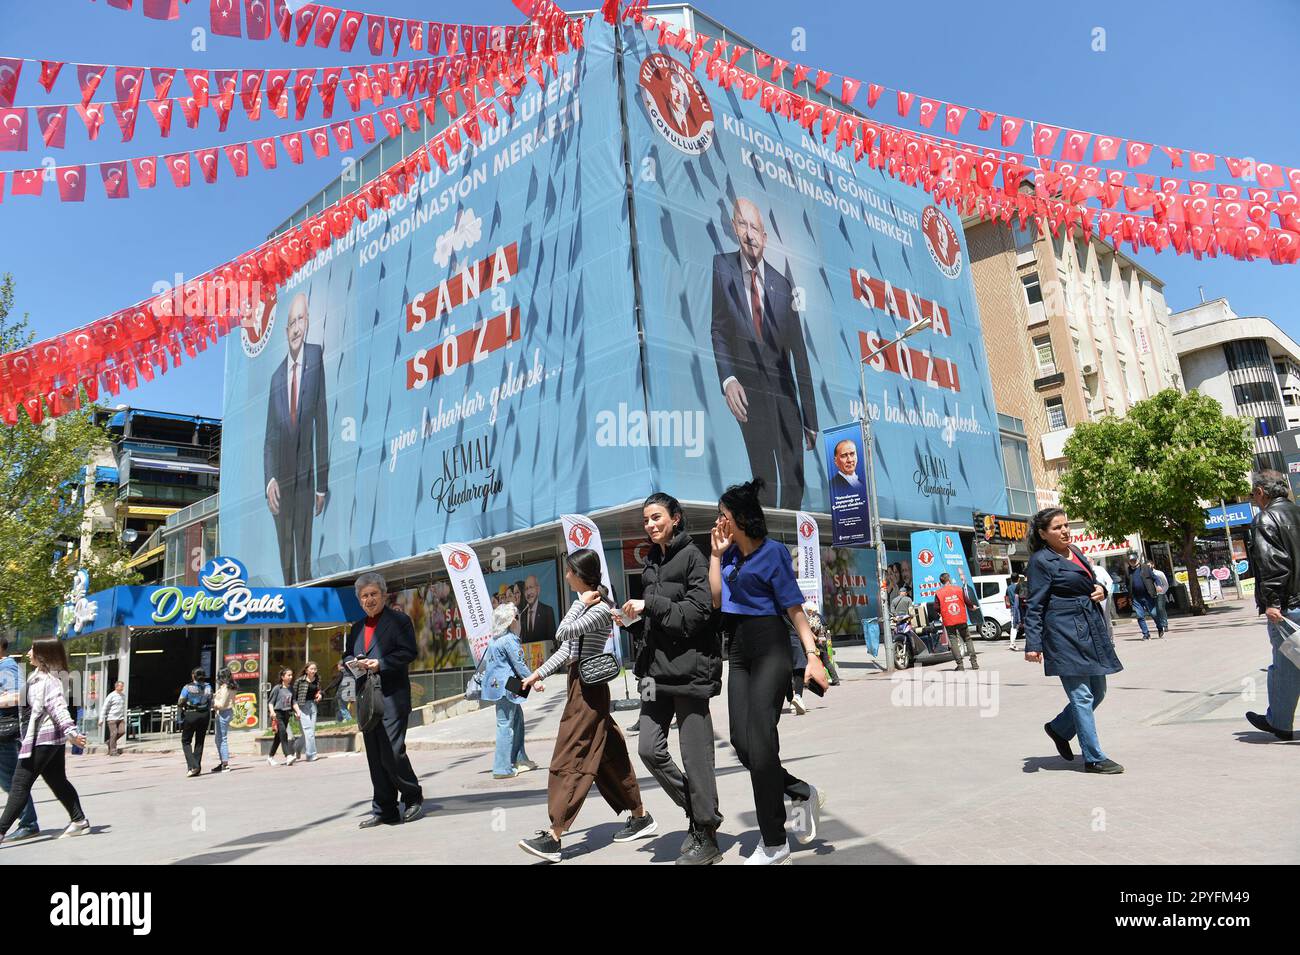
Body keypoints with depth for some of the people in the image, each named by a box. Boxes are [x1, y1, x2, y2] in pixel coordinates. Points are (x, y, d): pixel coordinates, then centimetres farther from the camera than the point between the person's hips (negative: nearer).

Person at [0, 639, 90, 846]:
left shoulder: (48, 679, -14)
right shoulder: (38, 676, 16)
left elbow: (58, 707, -23)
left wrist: (71, 732, -28)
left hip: (44, 738, -10)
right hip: (52, 738, 10)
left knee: (20, 784, -5)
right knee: (58, 782, 13)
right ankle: (79, 821, 16)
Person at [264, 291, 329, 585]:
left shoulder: (317, 358, -5)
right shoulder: (276, 375, 7)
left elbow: (322, 424, -8)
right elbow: (269, 436, 9)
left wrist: (322, 484, -9)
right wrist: (269, 481, -6)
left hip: (306, 478, -4)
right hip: (281, 481, 4)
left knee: (304, 559, -2)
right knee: (285, 559, 12)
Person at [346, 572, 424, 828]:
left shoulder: (399, 620, -1)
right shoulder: (357, 627, 19)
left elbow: (410, 652, -9)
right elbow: (347, 656, 23)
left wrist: (380, 663, -17)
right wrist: (355, 663, 0)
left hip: (392, 698, -6)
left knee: (392, 753, -10)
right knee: (375, 758, 8)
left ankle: (413, 798, 11)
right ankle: (384, 811, 16)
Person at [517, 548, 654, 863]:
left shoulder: (600, 607, -15)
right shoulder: (585, 605, 13)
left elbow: (563, 631, -23)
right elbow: (566, 648, 16)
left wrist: (582, 600, -12)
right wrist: (538, 673, 14)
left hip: (588, 687, -10)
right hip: (581, 685, 10)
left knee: (569, 758, -9)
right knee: (607, 754, 14)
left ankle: (554, 837, -6)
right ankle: (641, 817, 25)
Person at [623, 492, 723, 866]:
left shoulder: (693, 557, -6)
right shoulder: (650, 562, 16)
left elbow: (697, 611, -15)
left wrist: (649, 605, -14)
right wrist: (633, 620, 5)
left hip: (689, 667, -7)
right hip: (657, 669, 7)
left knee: (695, 755, 0)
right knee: (649, 749, 3)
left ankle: (706, 835, 16)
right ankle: (697, 812, 23)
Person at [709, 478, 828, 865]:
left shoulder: (772, 552, -9)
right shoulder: (731, 553, 11)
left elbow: (794, 607, -10)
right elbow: (716, 598, 8)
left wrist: (812, 655, -18)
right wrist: (716, 555, 4)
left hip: (769, 650, -7)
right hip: (739, 654, 7)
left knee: (759, 742, -6)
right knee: (742, 743, 3)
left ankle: (774, 846, 7)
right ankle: (802, 793, 27)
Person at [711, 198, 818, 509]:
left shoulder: (782, 284, 5)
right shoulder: (720, 267, 0)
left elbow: (800, 354, 7)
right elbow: (718, 331, -2)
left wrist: (810, 421, 6)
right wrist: (727, 379, -20)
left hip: (784, 392, 3)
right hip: (747, 388, -3)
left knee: (795, 481, 5)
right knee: (765, 479, -9)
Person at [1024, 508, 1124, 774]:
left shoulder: (1075, 552, 14)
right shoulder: (1042, 560, -10)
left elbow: (1091, 583, 28)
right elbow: (1035, 606, -12)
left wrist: (1100, 589, 3)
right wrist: (1033, 644, -16)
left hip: (1091, 631, 9)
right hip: (1065, 634, -9)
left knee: (1097, 692, 14)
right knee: (1082, 696, -3)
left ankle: (1059, 729, 33)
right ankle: (1094, 758, 7)